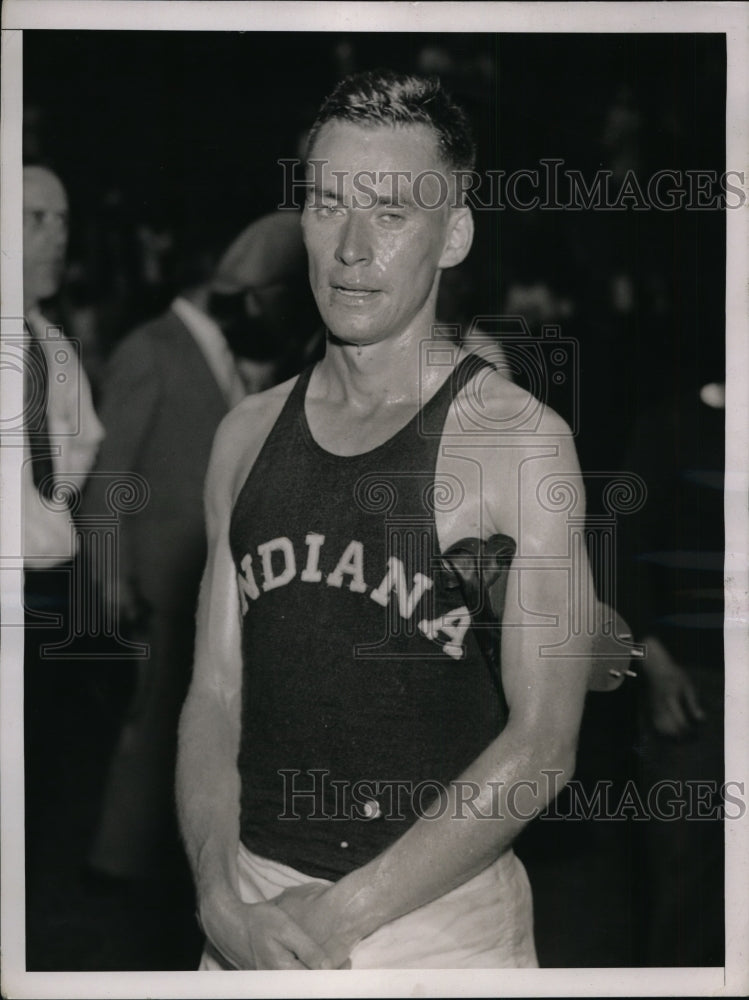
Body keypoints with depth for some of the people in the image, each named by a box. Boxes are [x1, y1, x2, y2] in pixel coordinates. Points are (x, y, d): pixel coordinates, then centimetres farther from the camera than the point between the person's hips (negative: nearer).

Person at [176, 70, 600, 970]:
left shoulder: (519, 441, -11)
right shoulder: (248, 436, 4)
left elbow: (542, 743, -14)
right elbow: (214, 694, 4)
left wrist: (342, 913, -16)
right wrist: (222, 901, -10)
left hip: (441, 918, -3)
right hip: (253, 907, 4)